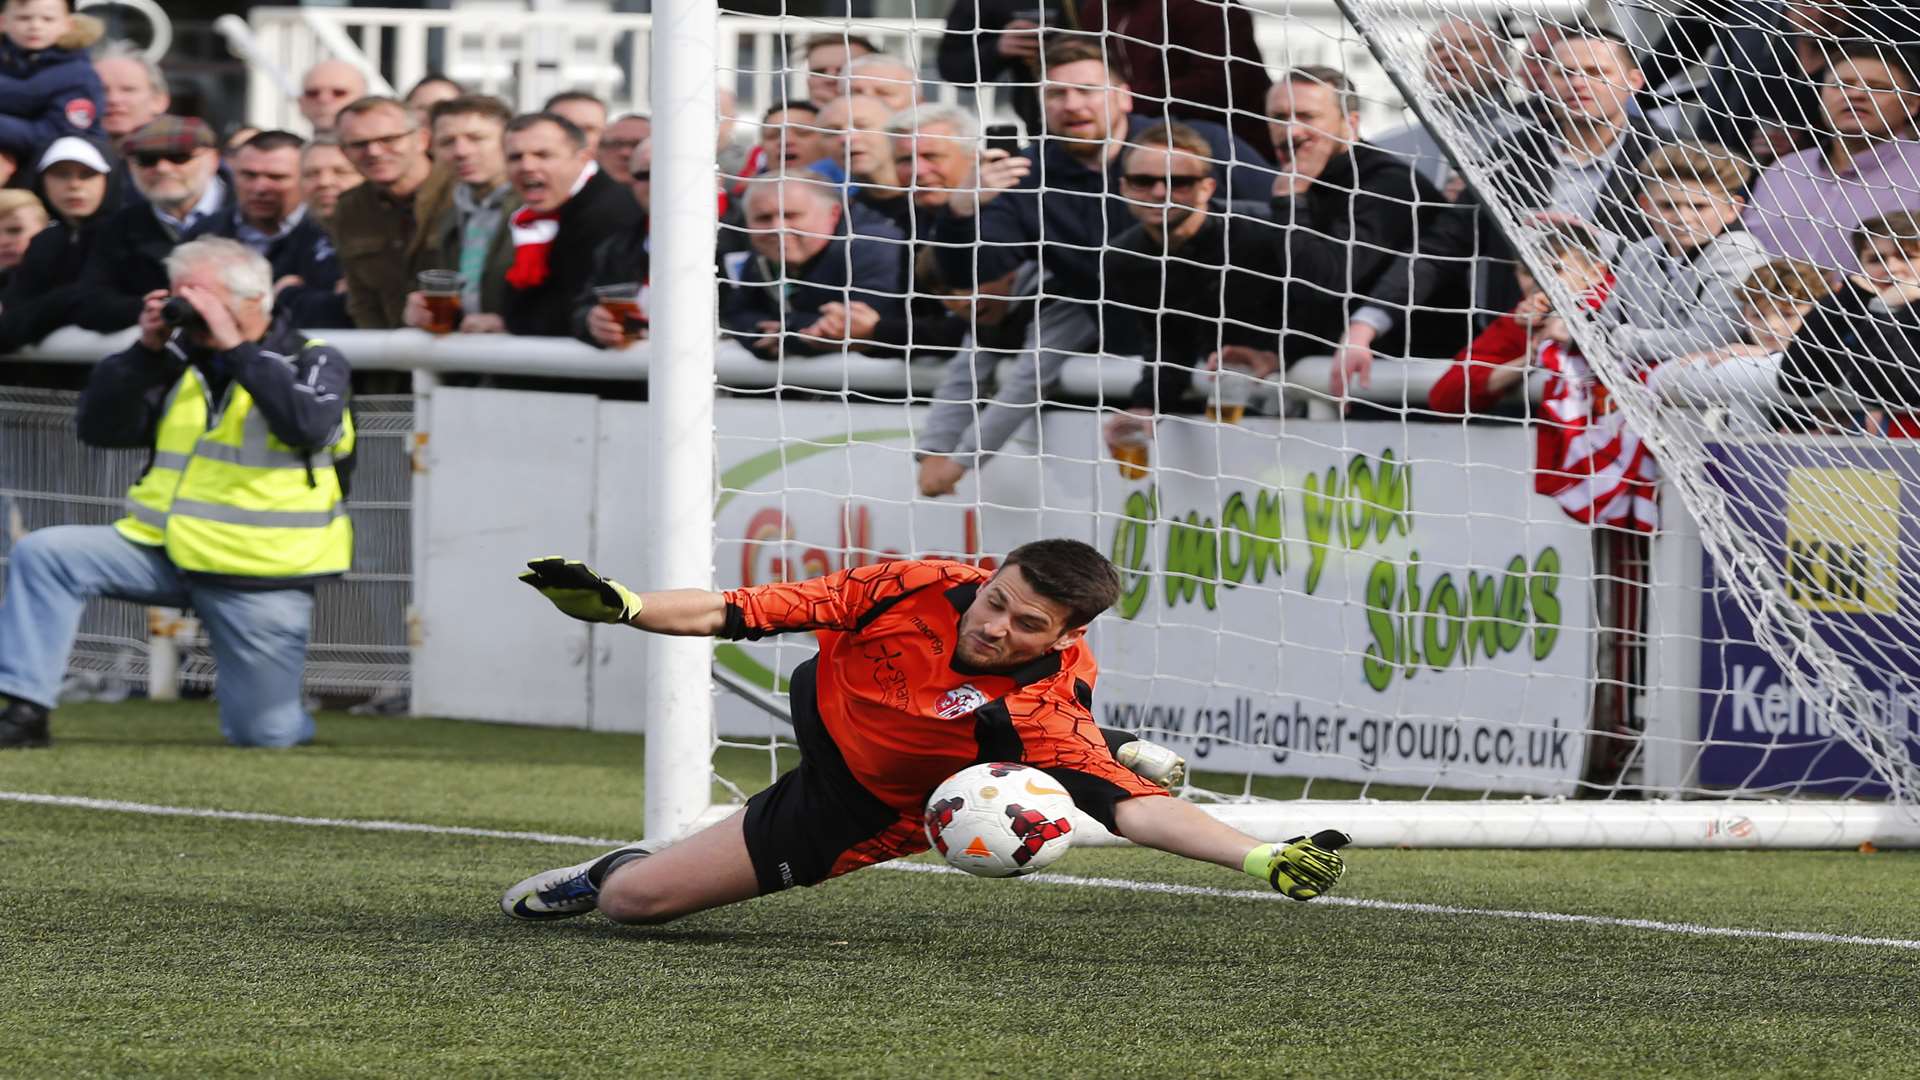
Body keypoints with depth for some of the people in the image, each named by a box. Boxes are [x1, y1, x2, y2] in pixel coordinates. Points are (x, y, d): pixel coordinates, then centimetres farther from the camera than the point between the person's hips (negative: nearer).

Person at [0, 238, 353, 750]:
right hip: (165, 550, 4)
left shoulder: (312, 362, -2)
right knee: (43, 554, -16)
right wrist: (146, 351, -7)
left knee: (262, 736, -4)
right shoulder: (180, 359, 9)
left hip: (260, 582, -4)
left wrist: (235, 347, -22)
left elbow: (309, 423, -24)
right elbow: (98, 428, 5)